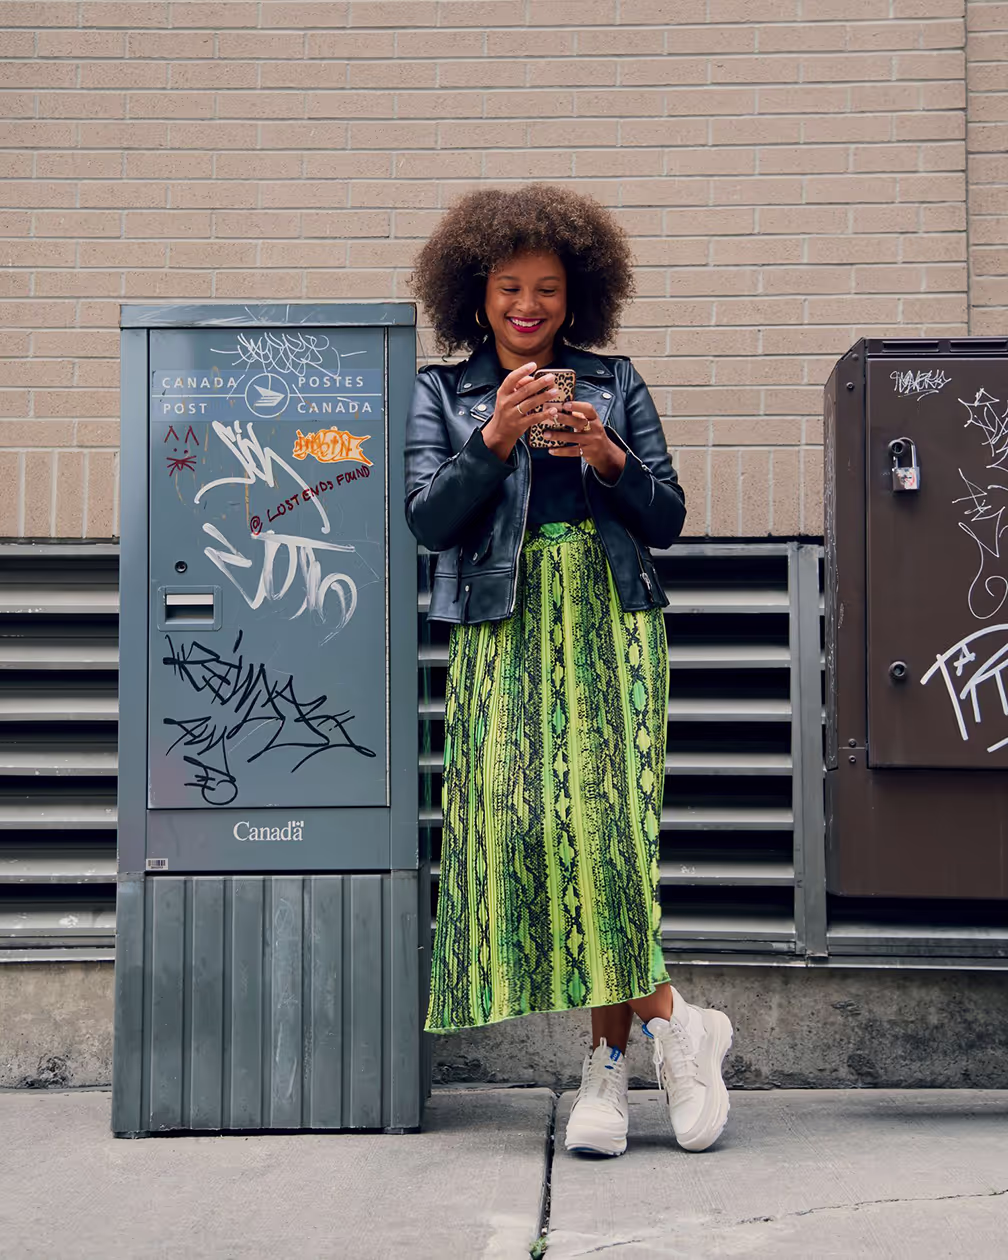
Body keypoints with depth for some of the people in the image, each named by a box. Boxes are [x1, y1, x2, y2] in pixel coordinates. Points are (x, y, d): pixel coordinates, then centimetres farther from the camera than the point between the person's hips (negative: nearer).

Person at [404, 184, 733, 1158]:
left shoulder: (615, 383, 14)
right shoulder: (442, 394, 12)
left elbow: (667, 520, 11)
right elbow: (429, 521, 0)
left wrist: (609, 458, -7)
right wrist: (496, 439, -13)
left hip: (610, 621, 0)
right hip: (506, 631, 1)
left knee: (602, 819, -12)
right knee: (522, 822, -9)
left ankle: (611, 1058, 0)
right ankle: (668, 1021, 2)